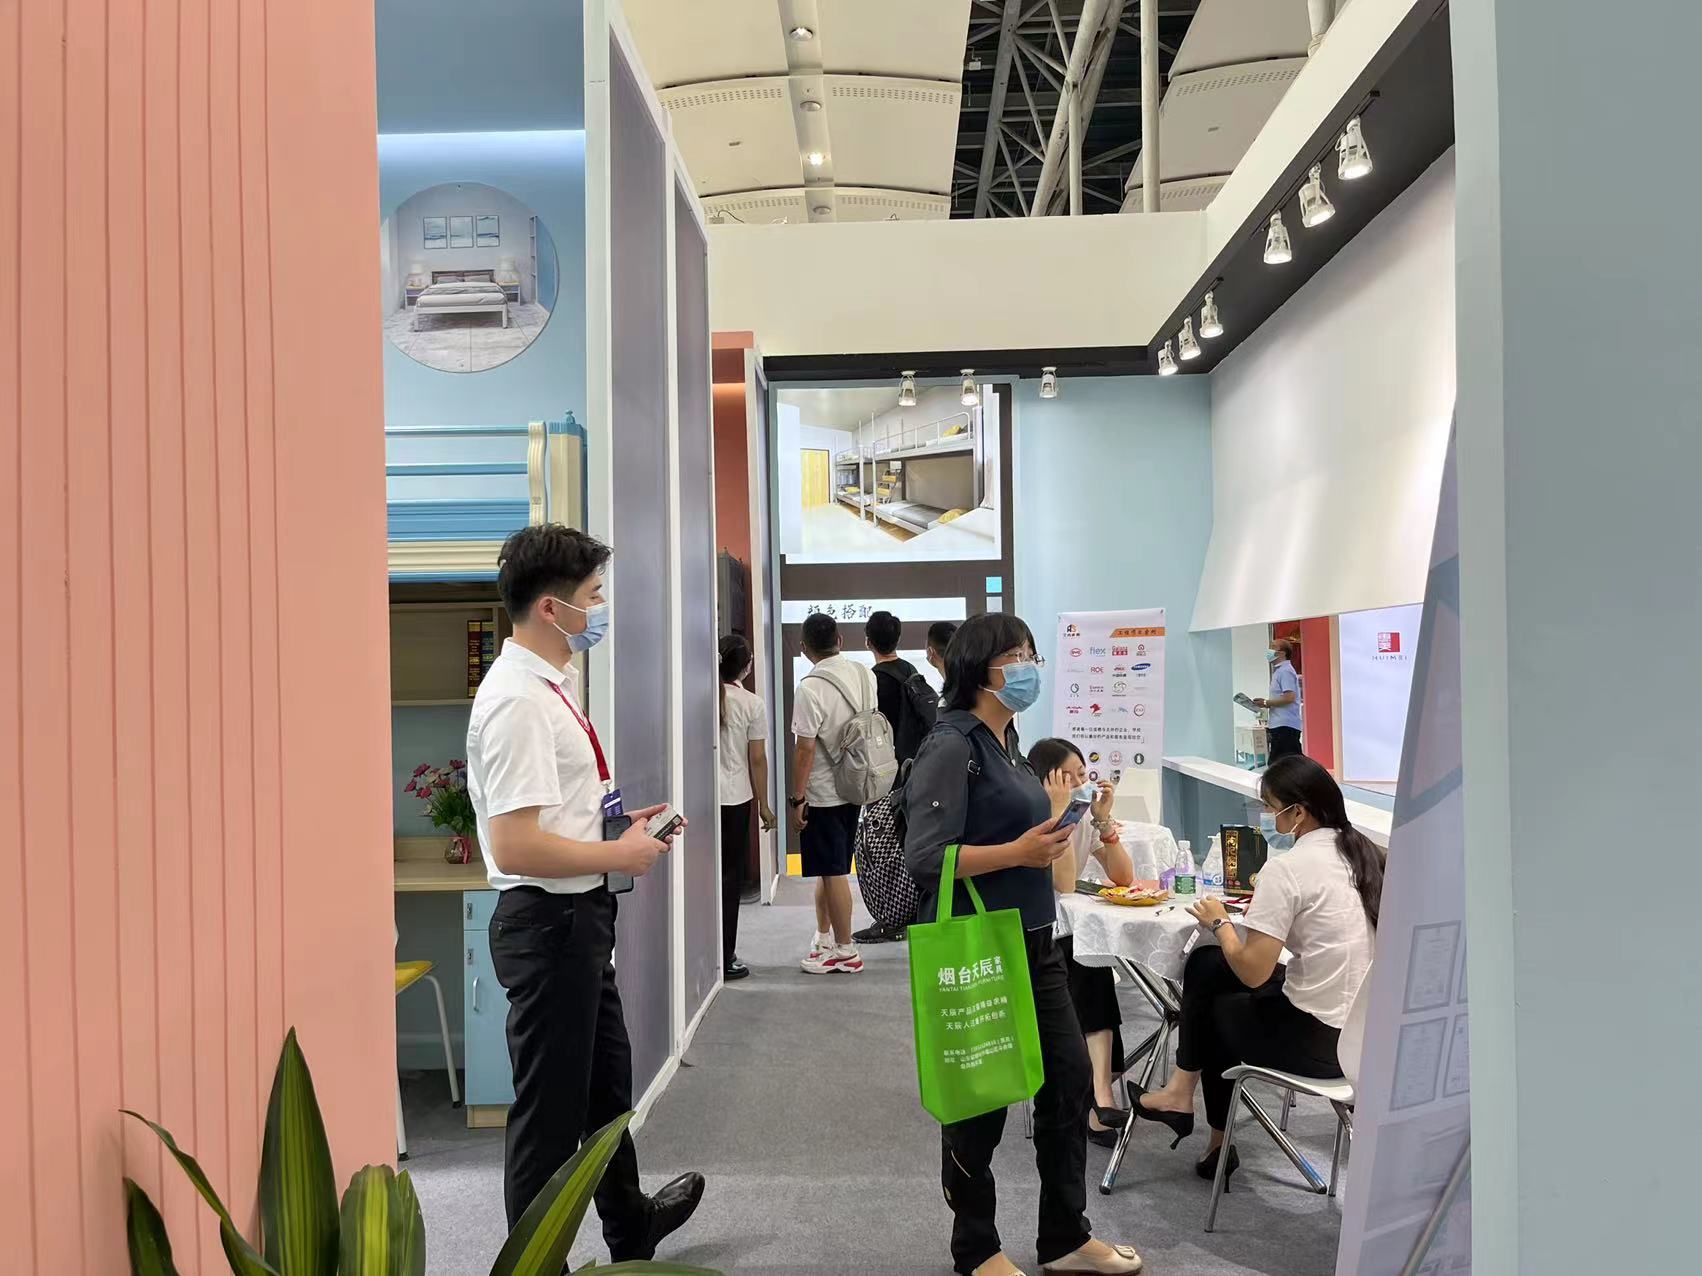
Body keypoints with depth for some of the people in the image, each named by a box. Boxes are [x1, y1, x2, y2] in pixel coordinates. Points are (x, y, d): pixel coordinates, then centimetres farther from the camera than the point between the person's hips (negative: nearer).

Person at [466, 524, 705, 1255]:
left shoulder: (550, 685, 8)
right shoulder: (519, 700, -23)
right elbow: (514, 845, -29)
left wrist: (619, 824, 8)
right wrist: (617, 856, -18)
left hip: (576, 916, 11)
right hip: (549, 922, -11)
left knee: (606, 1079, 28)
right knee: (551, 1106, 6)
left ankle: (628, 1226, 50)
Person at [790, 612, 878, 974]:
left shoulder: (811, 688, -19)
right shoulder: (865, 676, 3)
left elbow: (805, 748, -19)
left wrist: (797, 799, -12)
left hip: (822, 794, -7)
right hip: (854, 788, 8)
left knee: (833, 873, 2)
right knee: (829, 869, 19)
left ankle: (845, 953, 10)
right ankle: (824, 937, 31)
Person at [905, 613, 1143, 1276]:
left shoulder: (1008, 742, 11)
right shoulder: (951, 746, -16)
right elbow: (926, 856, -22)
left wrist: (1047, 840, 8)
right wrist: (1019, 852, -23)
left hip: (1033, 943, 9)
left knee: (1071, 1080, 14)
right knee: (980, 1099, 7)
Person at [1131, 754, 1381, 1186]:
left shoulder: (1286, 868, -19)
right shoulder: (1365, 853, 3)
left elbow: (1253, 972, -18)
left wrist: (1219, 923, -2)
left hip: (1317, 1039, -7)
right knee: (1207, 963, 18)